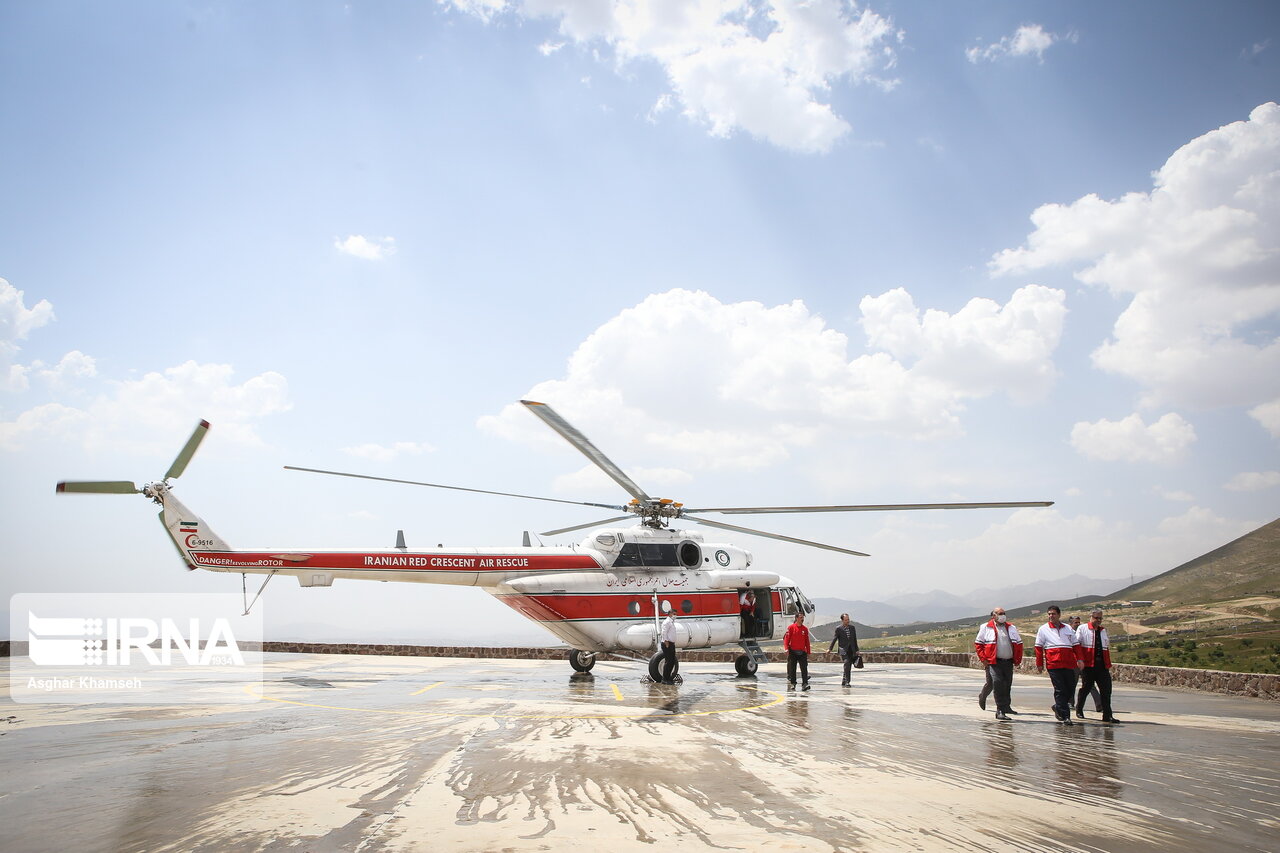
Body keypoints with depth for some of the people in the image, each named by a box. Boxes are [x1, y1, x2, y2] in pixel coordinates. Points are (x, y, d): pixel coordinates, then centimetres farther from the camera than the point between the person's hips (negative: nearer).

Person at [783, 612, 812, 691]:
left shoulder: (805, 629, 7)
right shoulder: (791, 627, -2)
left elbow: (807, 642, 11)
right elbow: (786, 638, -5)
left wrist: (808, 652, 8)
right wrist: (786, 649, -15)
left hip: (802, 652, 2)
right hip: (793, 652, -2)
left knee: (804, 668, -6)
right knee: (792, 669, 4)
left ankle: (805, 684, -8)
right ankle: (792, 683, 13)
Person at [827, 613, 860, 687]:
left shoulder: (852, 627, 10)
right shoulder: (838, 628, -2)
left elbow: (855, 639, 15)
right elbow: (834, 639, -2)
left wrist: (856, 650, 14)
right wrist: (829, 648, -9)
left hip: (851, 650, 4)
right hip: (843, 649, -4)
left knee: (848, 666, 5)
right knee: (846, 663, -22)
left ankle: (844, 682, 17)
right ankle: (847, 681, -22)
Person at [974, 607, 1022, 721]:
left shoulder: (1011, 628, 14)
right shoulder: (986, 628, 1)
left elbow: (1019, 643, 18)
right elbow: (978, 643, 2)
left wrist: (1017, 659, 8)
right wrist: (984, 659, -6)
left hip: (1008, 662, 5)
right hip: (994, 662, -5)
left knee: (1007, 685, 9)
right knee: (998, 683, -14)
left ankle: (1005, 706, 25)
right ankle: (1000, 710, -14)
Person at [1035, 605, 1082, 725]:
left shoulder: (1068, 628, 16)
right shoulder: (1043, 629, 8)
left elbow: (1075, 644, 17)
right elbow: (1038, 648, 7)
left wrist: (1079, 659, 5)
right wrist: (1039, 664, 2)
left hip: (1069, 664, 4)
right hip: (1053, 664, -3)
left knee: (1071, 689, 4)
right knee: (1060, 690, -6)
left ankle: (1058, 707, 27)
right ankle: (1065, 716, -3)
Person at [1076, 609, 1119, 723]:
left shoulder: (1103, 631, 20)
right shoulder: (1083, 629, 3)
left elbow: (1107, 649, 24)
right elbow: (1077, 645, -3)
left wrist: (1108, 665, 19)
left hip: (1102, 665, 5)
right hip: (1088, 665, -5)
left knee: (1106, 689, -4)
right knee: (1086, 687, 4)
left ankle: (1107, 716, -3)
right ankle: (1079, 709, 24)